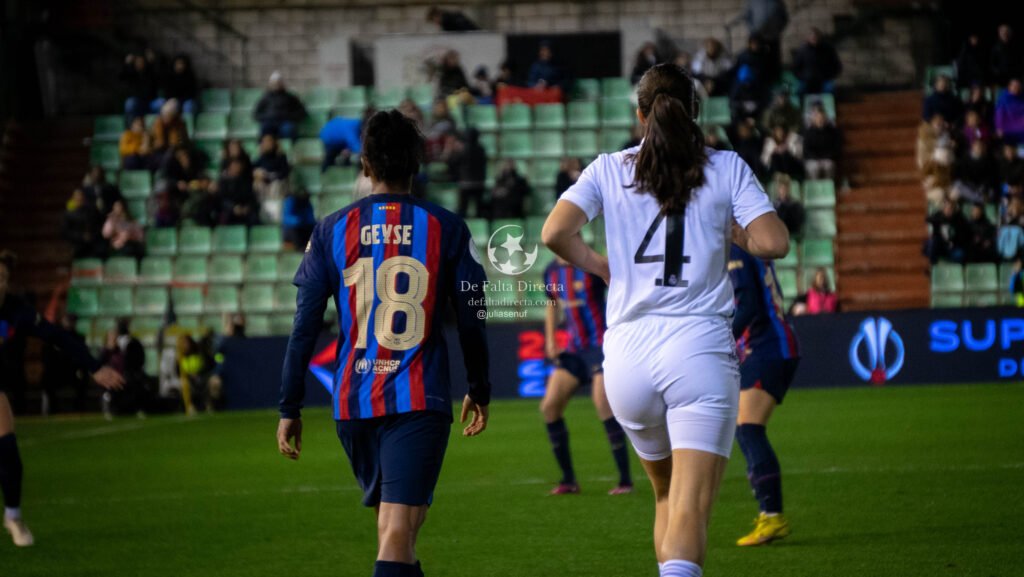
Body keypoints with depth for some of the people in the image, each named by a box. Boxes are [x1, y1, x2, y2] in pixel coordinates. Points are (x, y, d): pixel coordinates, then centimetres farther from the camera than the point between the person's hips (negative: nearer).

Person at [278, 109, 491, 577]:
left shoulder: (331, 231, 3)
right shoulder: (446, 229, 1)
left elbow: (304, 328, 2)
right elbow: (472, 320, 4)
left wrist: (289, 408, 7)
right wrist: (479, 390, 19)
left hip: (353, 401, 3)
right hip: (420, 399, -3)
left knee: (393, 527, 21)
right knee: (397, 533, -11)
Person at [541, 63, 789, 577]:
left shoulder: (608, 169, 8)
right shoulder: (727, 168, 5)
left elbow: (555, 233, -5)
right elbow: (773, 243, -5)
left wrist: (600, 267, 12)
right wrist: (733, 235, 15)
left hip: (627, 353, 3)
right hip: (698, 348, -3)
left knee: (666, 493, 22)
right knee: (691, 506, -9)